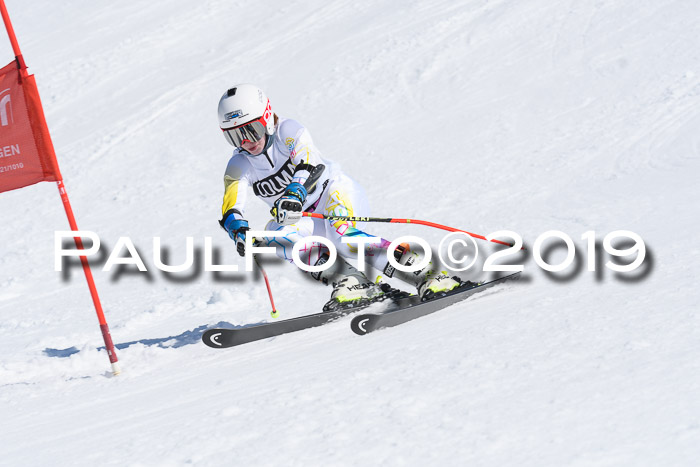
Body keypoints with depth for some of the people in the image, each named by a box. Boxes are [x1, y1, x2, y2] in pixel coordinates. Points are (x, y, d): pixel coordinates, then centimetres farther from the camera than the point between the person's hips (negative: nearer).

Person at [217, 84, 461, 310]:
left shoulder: (288, 131, -14)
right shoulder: (239, 166, -4)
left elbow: (308, 165, -33)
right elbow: (231, 209, -18)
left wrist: (293, 195, -53)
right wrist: (240, 230, -41)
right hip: (308, 219, 5)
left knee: (341, 234, -36)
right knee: (275, 234, -27)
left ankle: (427, 274, -36)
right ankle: (350, 280, -33)